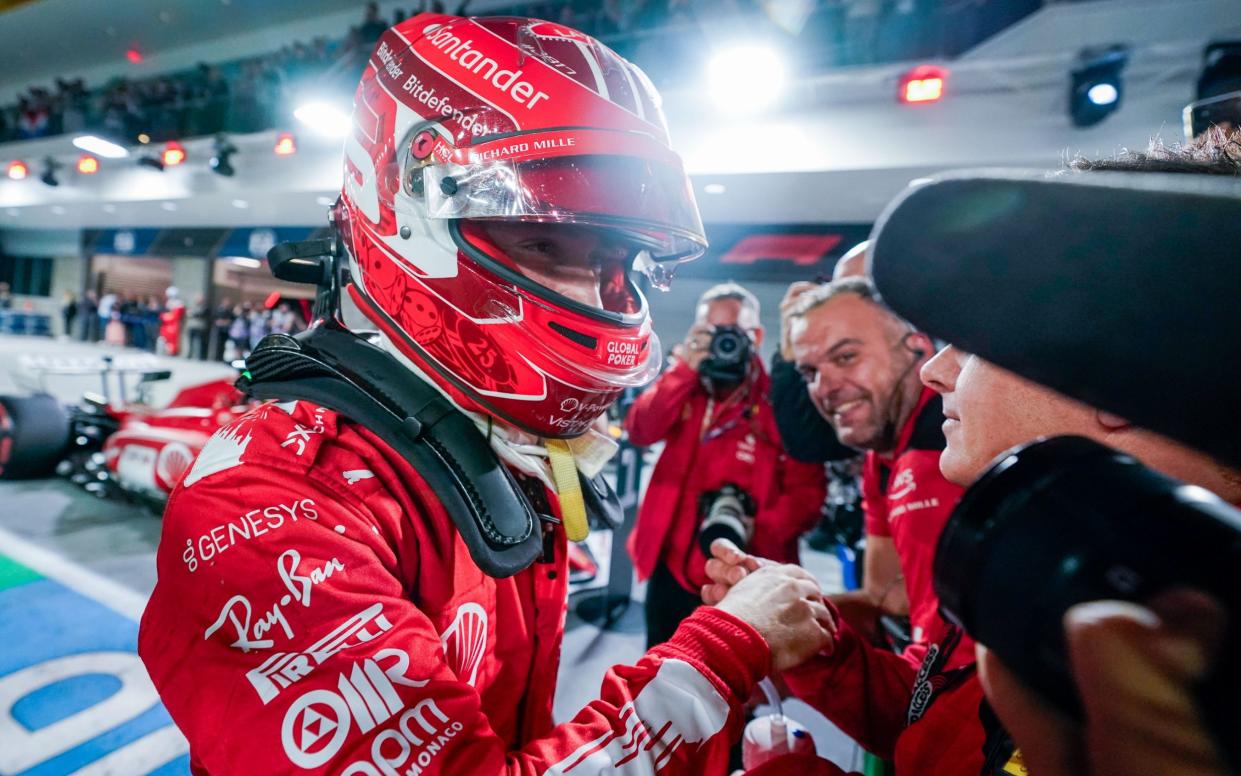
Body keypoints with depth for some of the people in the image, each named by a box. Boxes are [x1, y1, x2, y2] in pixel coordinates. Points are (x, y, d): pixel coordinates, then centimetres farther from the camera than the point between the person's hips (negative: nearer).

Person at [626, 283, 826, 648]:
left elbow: (807, 490, -11)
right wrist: (684, 369, -22)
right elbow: (640, 431, -12)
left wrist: (760, 531, -28)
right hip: (672, 570, 4)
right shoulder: (684, 386, 5)